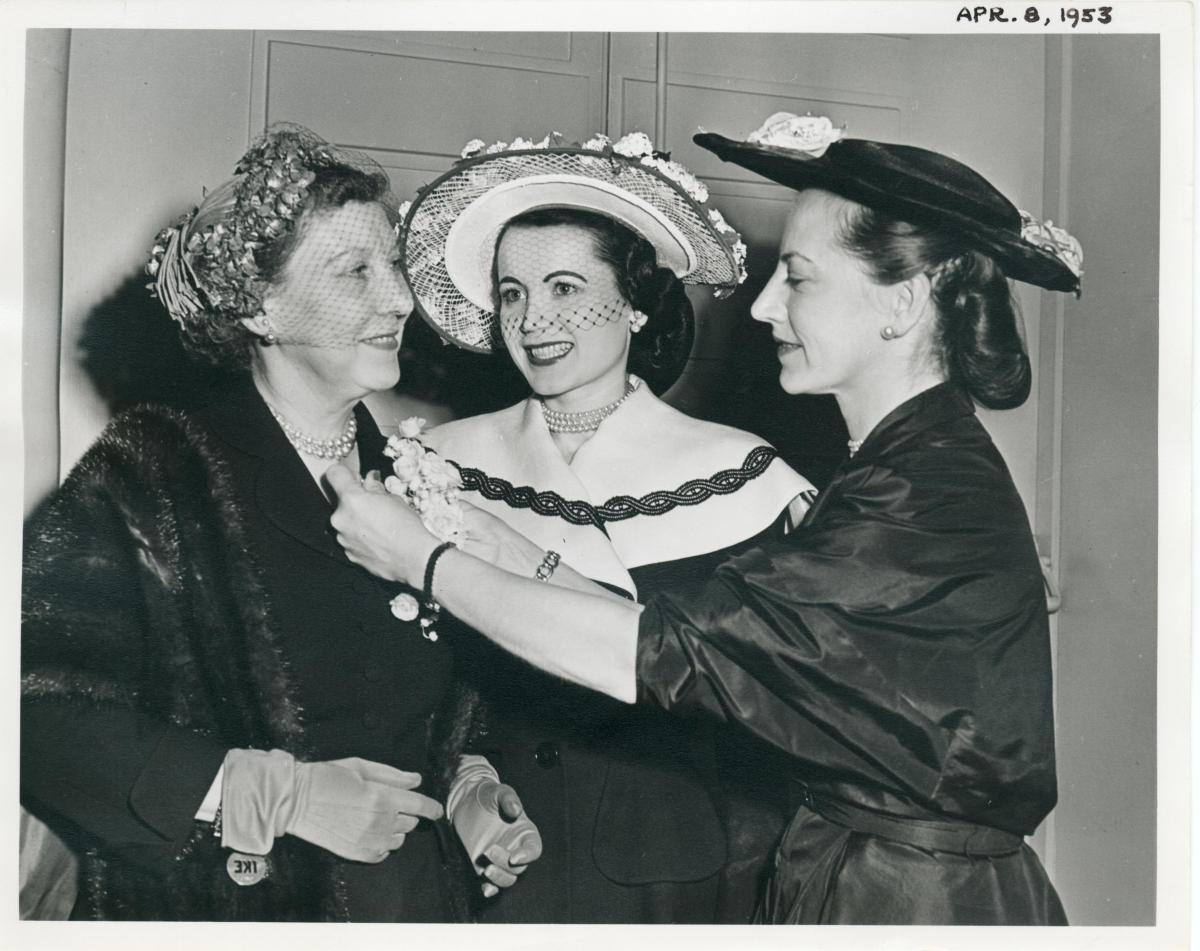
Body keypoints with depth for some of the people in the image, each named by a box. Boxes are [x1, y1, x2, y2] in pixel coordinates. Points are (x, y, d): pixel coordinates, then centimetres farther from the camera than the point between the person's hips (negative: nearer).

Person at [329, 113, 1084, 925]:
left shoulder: (931, 503, -25)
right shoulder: (908, 470, 5)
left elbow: (660, 654, -25)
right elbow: (700, 645, 2)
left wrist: (424, 559, -17)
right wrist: (521, 560, -3)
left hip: (910, 903, -8)